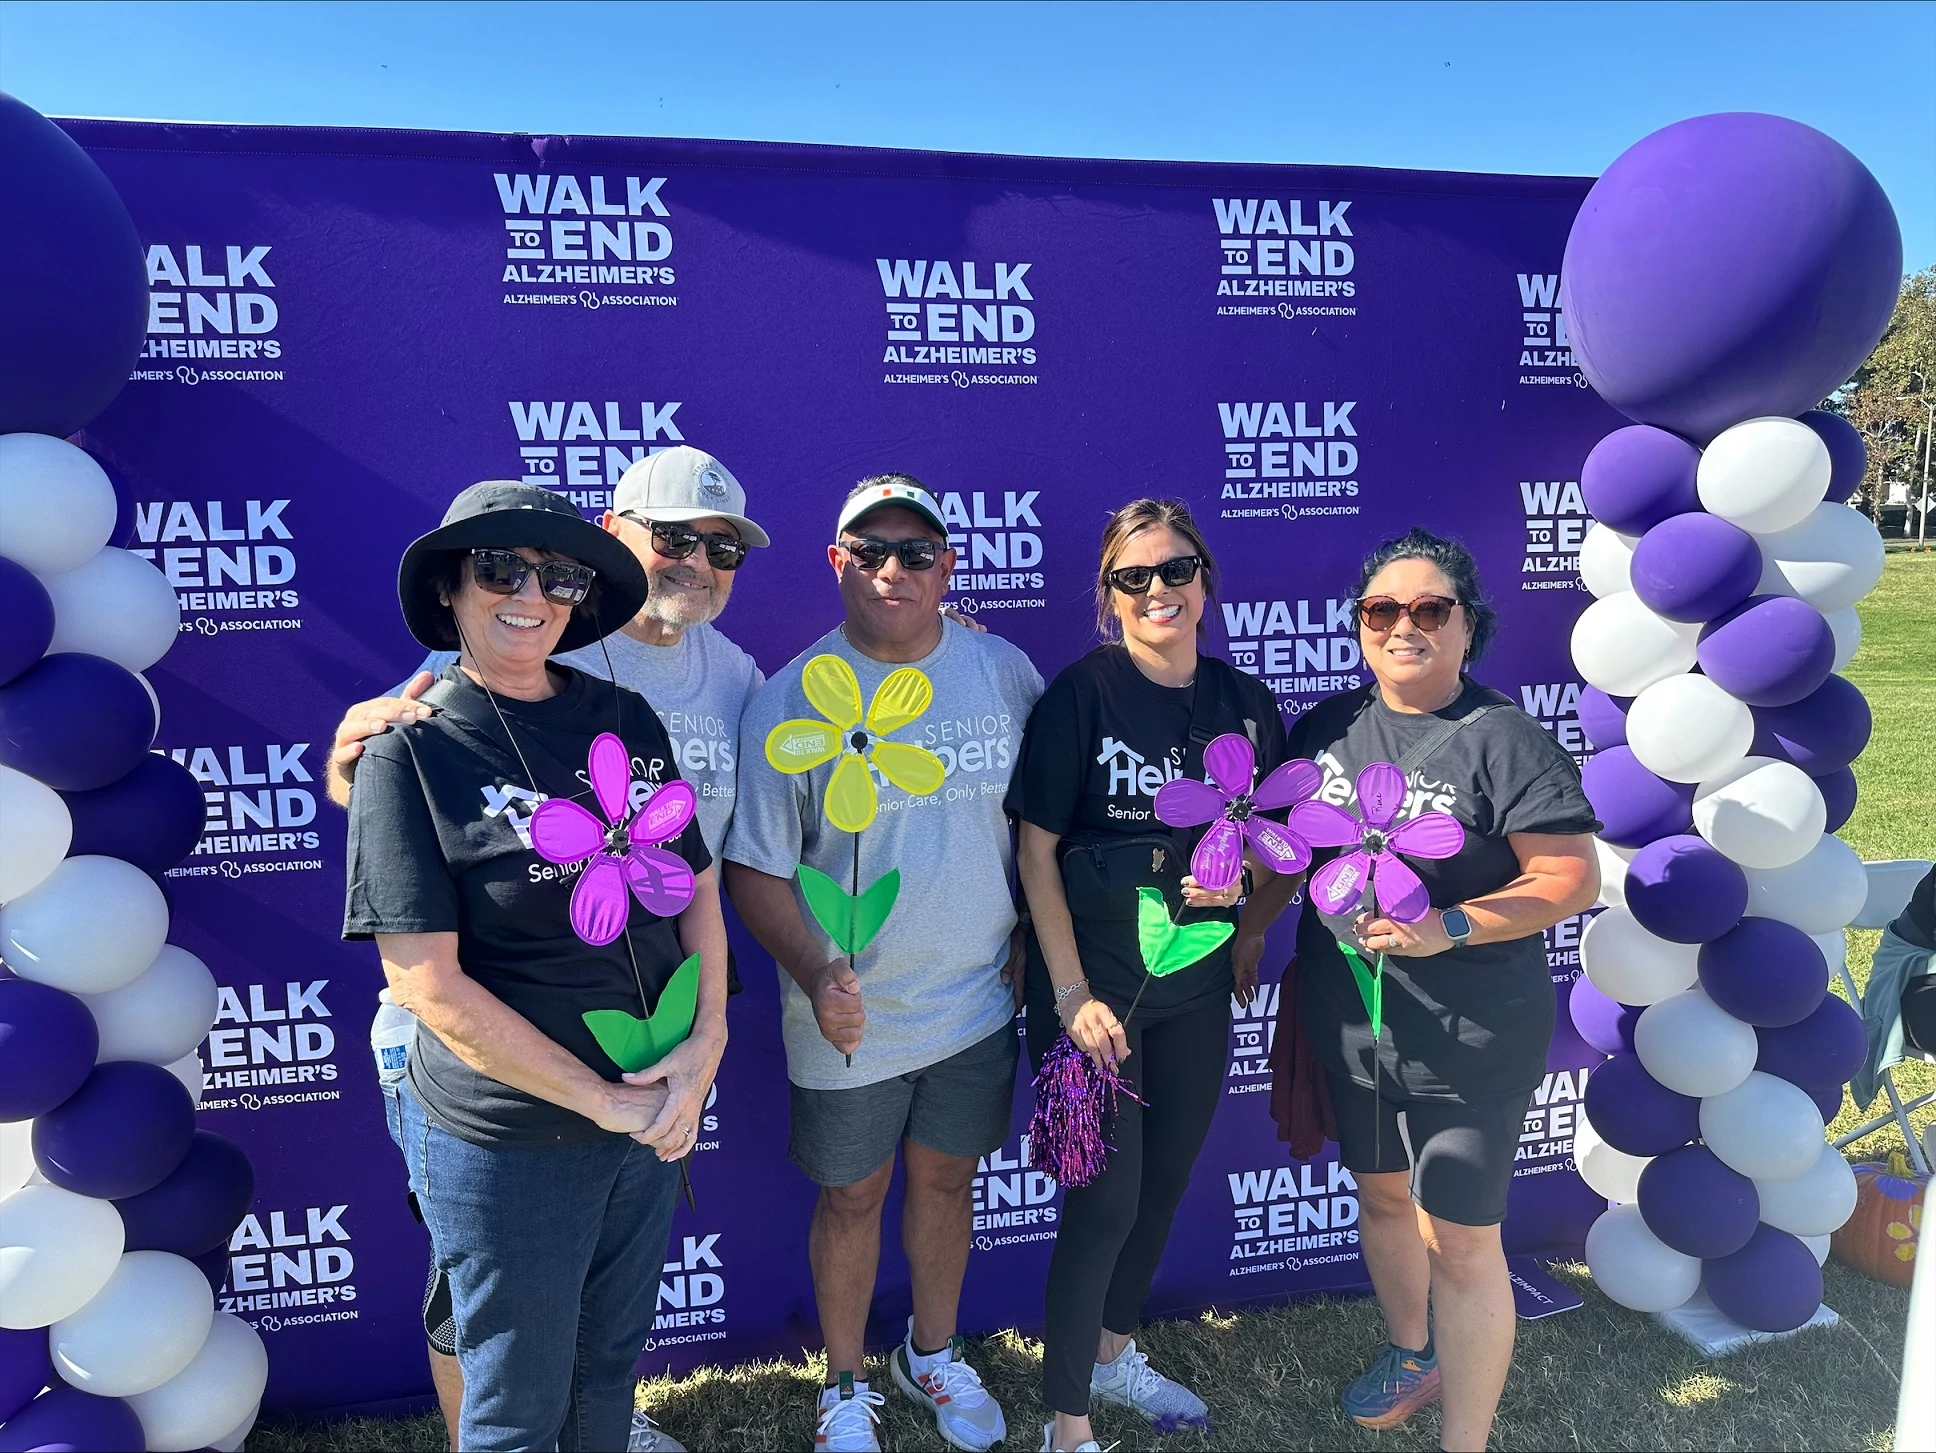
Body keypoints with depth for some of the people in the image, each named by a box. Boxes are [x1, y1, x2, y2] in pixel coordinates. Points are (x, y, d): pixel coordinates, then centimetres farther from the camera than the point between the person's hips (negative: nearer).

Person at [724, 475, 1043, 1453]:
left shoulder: (1005, 673, -3)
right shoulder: (791, 699, -13)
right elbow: (754, 868, -11)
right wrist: (815, 974, -24)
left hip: (978, 1001, 3)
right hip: (849, 1016, -2)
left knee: (945, 1179, 21)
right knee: (850, 1195, 16)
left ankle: (933, 1355, 48)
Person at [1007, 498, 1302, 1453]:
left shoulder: (1245, 702, 2)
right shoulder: (1081, 693, -13)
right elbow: (1036, 849, -13)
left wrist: (1251, 916, -5)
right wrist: (1070, 992, -16)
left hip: (1199, 985, 5)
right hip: (1097, 981, -5)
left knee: (1166, 1181, 19)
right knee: (1104, 1199, -1)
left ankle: (1114, 1352, 44)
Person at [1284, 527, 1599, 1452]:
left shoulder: (1500, 737, -14)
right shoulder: (1328, 728, 2)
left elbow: (1573, 879, -16)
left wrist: (1449, 927, -25)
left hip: (1470, 1040, -5)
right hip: (1349, 1023, 6)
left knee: (1459, 1242, 4)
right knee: (1382, 1195, 24)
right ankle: (1411, 1353, 50)